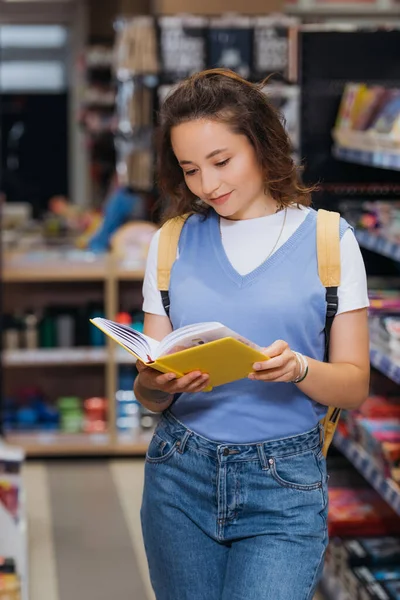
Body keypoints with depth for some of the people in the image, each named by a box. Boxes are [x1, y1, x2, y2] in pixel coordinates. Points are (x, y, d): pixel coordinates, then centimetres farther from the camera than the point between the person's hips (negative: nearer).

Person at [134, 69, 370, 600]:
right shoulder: (172, 243, 7)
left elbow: (355, 386, -1)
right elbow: (146, 392, 7)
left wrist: (297, 369, -21)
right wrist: (156, 385, -16)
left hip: (285, 483, -3)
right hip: (180, 476, 3)